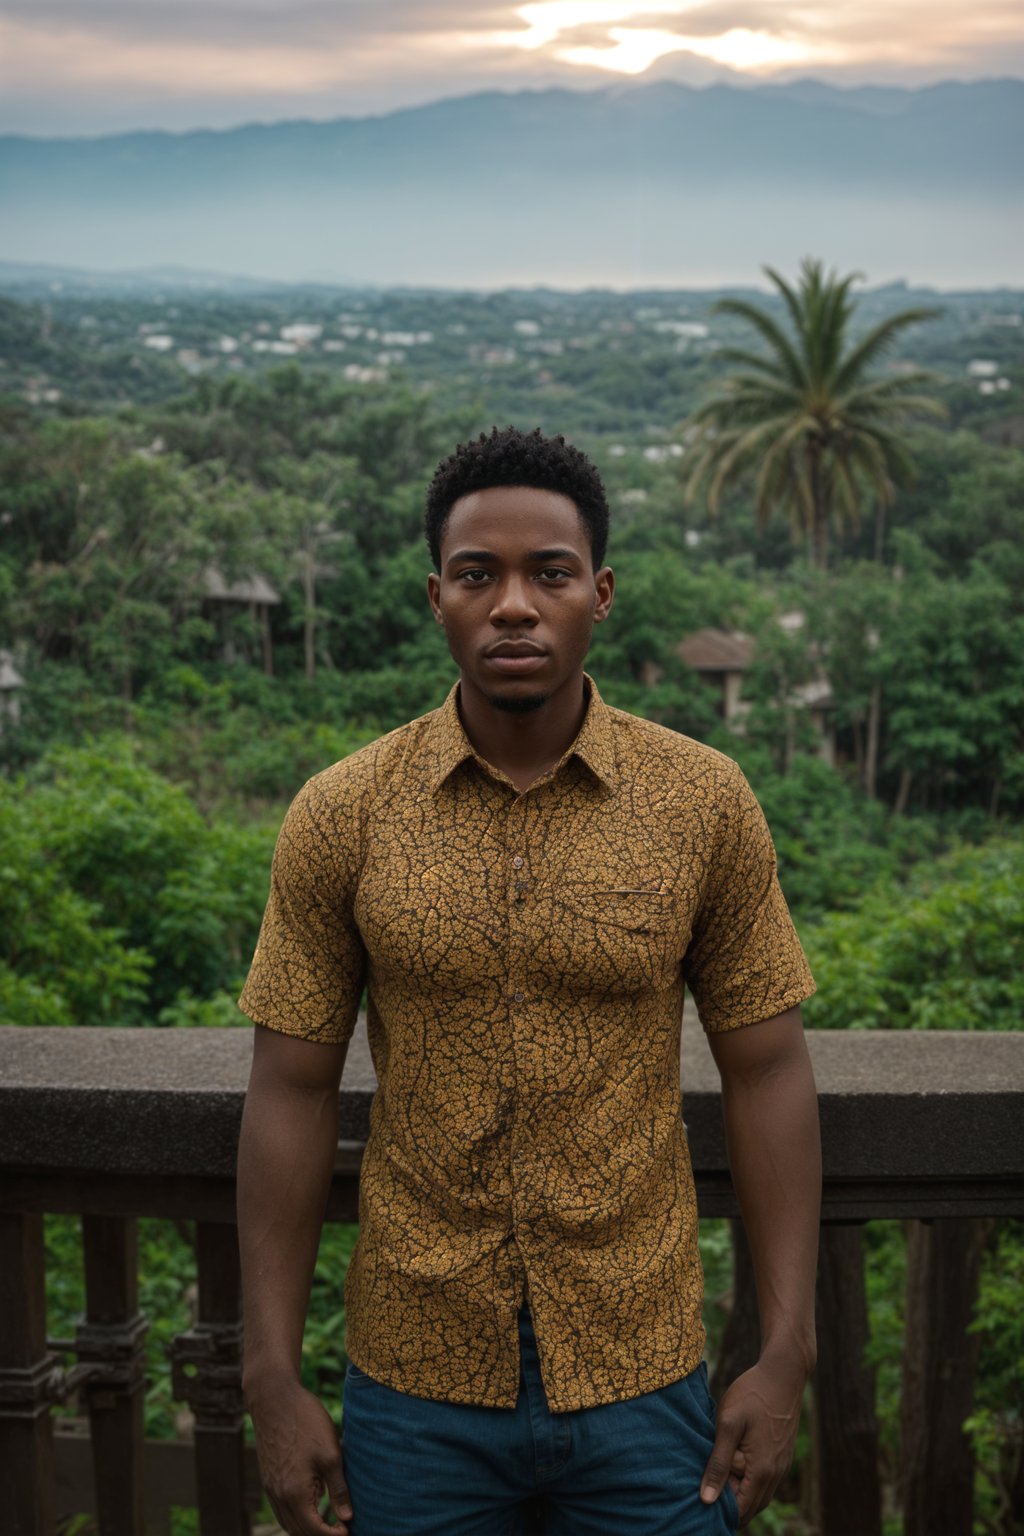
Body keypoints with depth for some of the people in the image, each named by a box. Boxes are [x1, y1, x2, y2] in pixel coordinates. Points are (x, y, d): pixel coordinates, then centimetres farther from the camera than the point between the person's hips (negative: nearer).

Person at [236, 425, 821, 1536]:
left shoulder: (704, 804, -7)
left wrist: (785, 1357, -3)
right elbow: (292, 1091, -3)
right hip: (418, 1379, 1)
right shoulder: (339, 816, -7)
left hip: (639, 1378, 0)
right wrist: (273, 1379, -3)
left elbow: (765, 1072, -2)